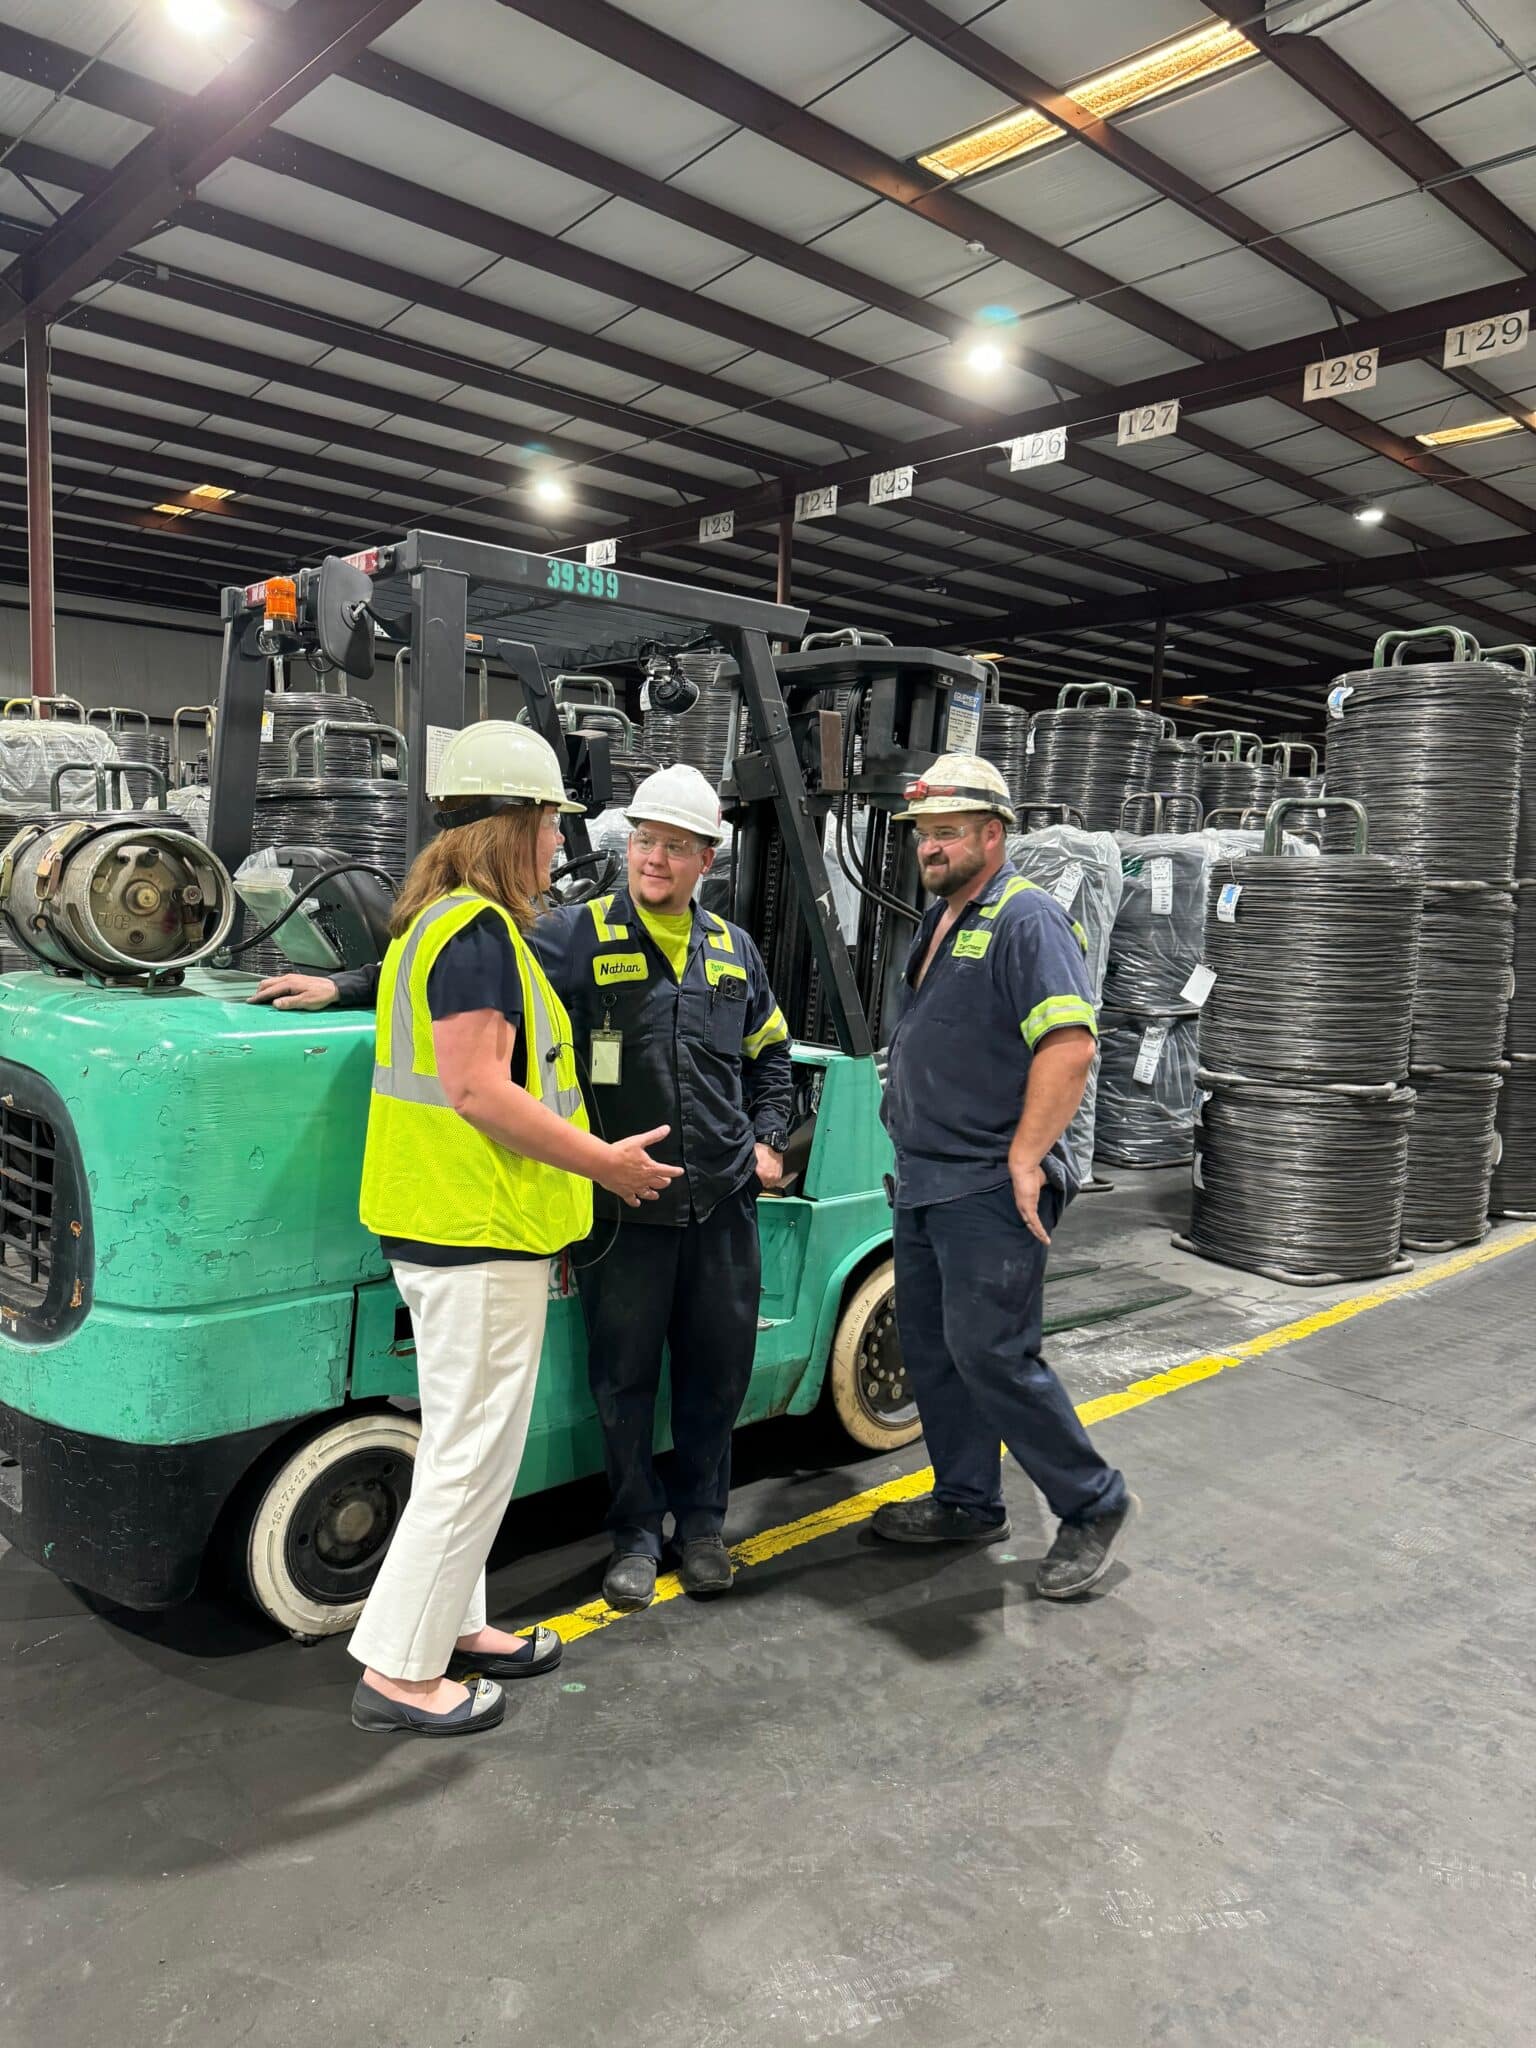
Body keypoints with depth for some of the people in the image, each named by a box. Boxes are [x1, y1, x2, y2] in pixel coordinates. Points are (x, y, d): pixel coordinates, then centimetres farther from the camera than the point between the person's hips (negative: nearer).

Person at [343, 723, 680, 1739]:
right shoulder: (479, 931, -17)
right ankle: (399, 1671, 11)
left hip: (450, 1225, 11)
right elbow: (477, 1089, -23)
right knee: (475, 1453, -1)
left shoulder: (441, 920, 16)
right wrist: (604, 1159, -15)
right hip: (479, 1236, -11)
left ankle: (451, 1626, 33)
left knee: (466, 1441, 20)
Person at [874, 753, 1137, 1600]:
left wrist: (1024, 1159, -24)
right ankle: (967, 1502, 30)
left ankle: (1093, 1505, 12)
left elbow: (1069, 1045, -24)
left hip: (989, 1189, -9)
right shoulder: (938, 920, 16)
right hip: (922, 1180, 10)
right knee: (929, 1345, 15)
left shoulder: (1026, 919, -13)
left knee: (989, 1353, -7)